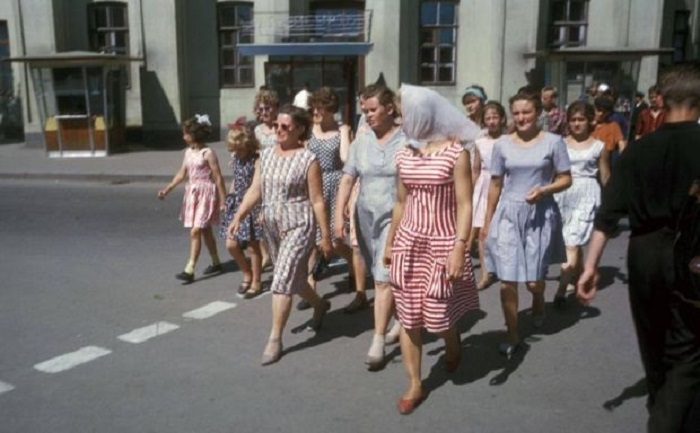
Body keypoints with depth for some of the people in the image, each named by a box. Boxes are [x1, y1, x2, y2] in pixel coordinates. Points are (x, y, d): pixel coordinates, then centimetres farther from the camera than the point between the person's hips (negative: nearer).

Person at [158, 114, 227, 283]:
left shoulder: (208, 153, -14)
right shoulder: (188, 152, 8)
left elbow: (218, 178, -13)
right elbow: (182, 173, 12)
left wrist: (223, 200, -13)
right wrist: (167, 189, 2)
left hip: (206, 194, -8)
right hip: (193, 194, 8)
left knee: (195, 232, -11)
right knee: (205, 231, 15)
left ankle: (189, 270, -9)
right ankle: (216, 263, 29)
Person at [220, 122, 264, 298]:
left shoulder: (257, 160, -16)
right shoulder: (235, 158, 5)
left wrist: (263, 210, -20)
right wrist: (228, 200, 17)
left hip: (253, 206, -7)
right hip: (237, 204, 7)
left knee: (253, 246, 2)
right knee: (231, 245, 5)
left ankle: (256, 282, 18)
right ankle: (247, 274, 27)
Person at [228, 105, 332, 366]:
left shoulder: (308, 159, -12)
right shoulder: (266, 155, 6)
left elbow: (317, 201, -11)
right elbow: (254, 191, 6)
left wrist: (325, 236, -9)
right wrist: (238, 217, -4)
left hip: (298, 226, -7)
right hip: (272, 226, 7)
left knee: (282, 280, -10)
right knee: (293, 277, 19)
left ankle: (275, 339, 1)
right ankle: (320, 305, 46)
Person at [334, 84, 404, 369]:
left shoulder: (406, 141, -9)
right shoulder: (361, 142, 4)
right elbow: (347, 180, 2)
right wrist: (339, 217, -6)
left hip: (395, 217, -5)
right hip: (366, 216, 5)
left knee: (384, 279, -9)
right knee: (381, 277, 16)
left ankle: (378, 342, -2)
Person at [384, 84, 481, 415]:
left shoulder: (456, 153, -11)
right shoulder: (404, 155, 5)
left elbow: (464, 205, -13)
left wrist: (459, 248, -21)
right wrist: (389, 243, 16)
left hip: (443, 243, -4)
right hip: (409, 241, 5)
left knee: (439, 315, 2)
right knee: (408, 317, 5)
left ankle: (453, 344, 39)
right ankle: (414, 384, 18)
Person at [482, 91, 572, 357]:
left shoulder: (553, 142, -3)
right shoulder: (502, 145, 3)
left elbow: (566, 179, 1)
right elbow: (495, 185, 9)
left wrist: (544, 189, -19)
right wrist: (487, 221, 10)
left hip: (540, 215, -1)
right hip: (508, 214, 2)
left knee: (533, 280, 5)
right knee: (507, 282, -2)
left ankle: (538, 304, 44)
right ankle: (512, 336, 15)